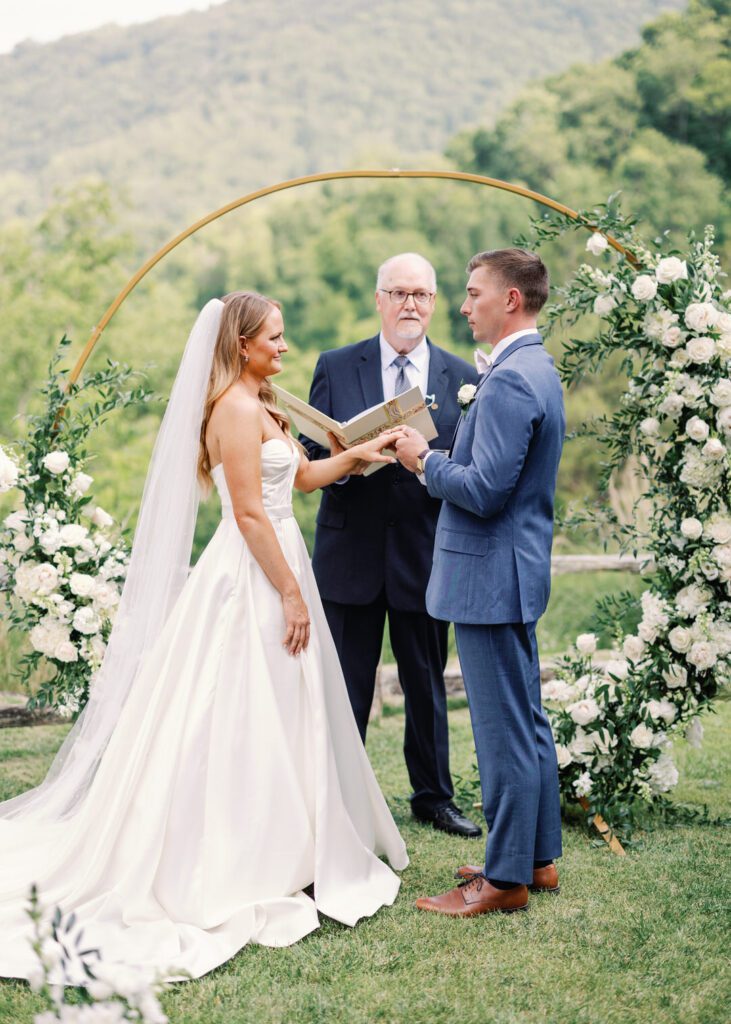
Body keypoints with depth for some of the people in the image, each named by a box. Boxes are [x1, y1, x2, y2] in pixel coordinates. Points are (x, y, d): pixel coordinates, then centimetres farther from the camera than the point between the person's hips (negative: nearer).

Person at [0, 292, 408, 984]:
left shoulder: (258, 406, 15)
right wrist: (291, 594, -19)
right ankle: (244, 871, 7)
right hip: (254, 577, -10)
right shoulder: (237, 409, -16)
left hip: (269, 568, 10)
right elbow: (250, 514, -20)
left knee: (280, 716, 15)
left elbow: (301, 476, 22)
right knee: (251, 720, -3)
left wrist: (358, 453, 9)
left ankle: (278, 847, 27)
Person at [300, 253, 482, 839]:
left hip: (426, 554, 1)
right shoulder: (335, 368, 4)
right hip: (351, 553, 0)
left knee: (427, 685, 13)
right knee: (345, 686, 7)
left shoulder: (461, 378, 4)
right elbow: (311, 454, 2)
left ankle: (434, 796, 29)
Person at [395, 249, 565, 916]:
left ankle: (506, 878, 7)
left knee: (504, 732, -2)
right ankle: (538, 858, 28)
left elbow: (484, 490, -24)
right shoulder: (537, 369, 14)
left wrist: (425, 460, -10)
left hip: (491, 577, -11)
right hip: (518, 569, 11)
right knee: (528, 724, 17)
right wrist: (439, 458, 12)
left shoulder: (508, 381, -20)